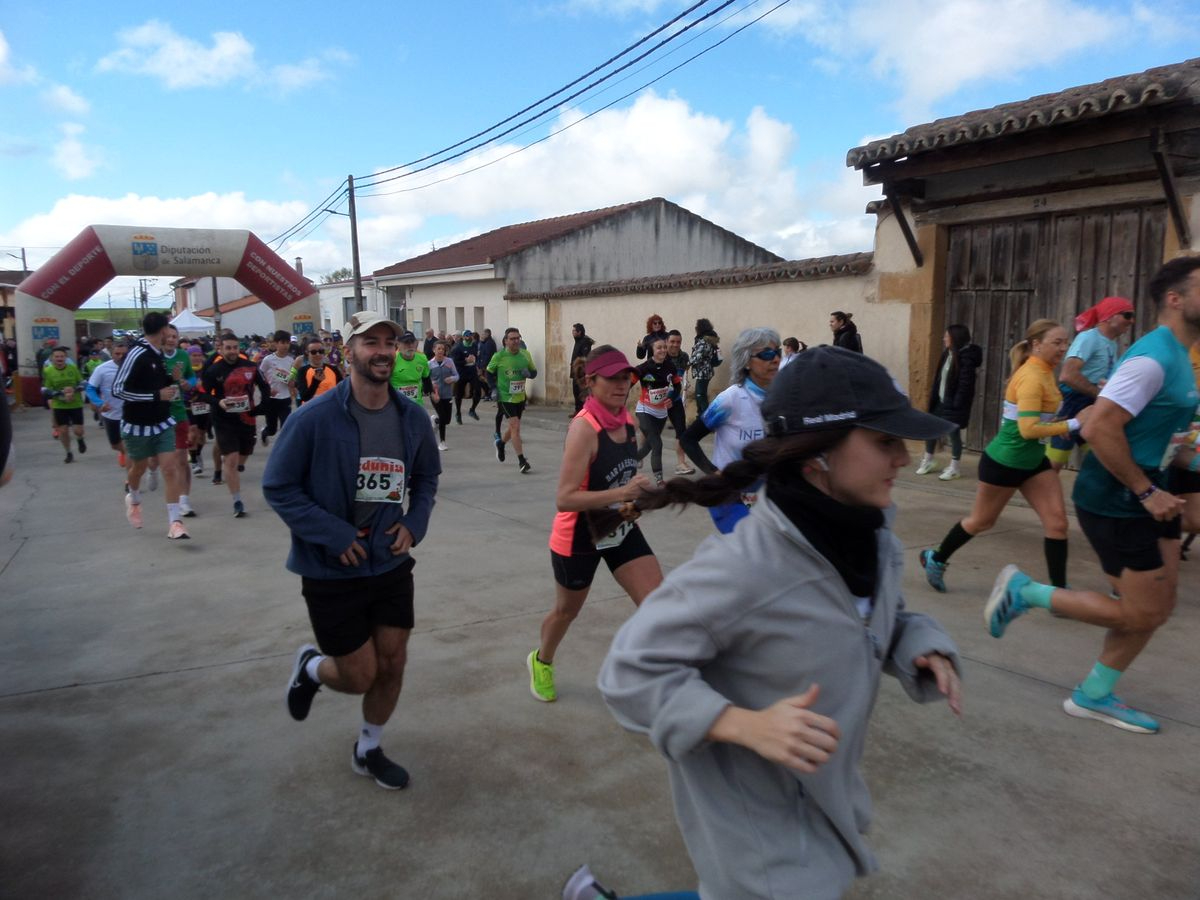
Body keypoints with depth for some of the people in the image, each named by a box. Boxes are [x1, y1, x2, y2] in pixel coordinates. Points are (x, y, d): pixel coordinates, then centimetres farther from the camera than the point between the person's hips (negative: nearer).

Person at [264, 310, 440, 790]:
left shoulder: (412, 417, -3)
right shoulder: (315, 417, -18)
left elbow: (427, 476, 13)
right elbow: (277, 486, -12)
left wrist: (415, 522, -4)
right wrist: (333, 535, -19)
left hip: (392, 565, 5)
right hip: (331, 571, -4)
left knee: (392, 665, 12)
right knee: (359, 676, 3)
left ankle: (368, 750, 38)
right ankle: (310, 667, 39)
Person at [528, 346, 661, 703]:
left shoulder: (628, 420, -4)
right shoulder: (584, 428, -27)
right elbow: (564, 498, -30)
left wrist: (635, 498, -5)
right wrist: (621, 494, -37)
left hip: (621, 530, 6)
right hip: (579, 536, -6)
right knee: (566, 610, 19)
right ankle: (541, 661, 51)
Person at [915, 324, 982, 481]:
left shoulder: (966, 357, -17)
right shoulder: (947, 354, 9)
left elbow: (965, 384, -20)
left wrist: (957, 404, -22)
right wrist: (933, 397, 9)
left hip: (954, 404, -8)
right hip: (941, 401, 8)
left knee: (954, 433, 2)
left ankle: (954, 468, 15)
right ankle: (928, 462, 29)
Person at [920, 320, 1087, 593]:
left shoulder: (1044, 372, 6)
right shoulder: (1031, 377, -23)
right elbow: (1028, 429, -31)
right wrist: (1074, 423, -30)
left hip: (1034, 460, 8)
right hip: (1004, 461, -8)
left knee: (1057, 521, -2)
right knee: (981, 521, 10)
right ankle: (936, 558, 32)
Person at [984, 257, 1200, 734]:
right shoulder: (1153, 358, -20)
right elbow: (1099, 429, -28)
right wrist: (1147, 492, -21)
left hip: (1141, 493, 10)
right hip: (1113, 500, -10)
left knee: (1158, 605, 12)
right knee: (1143, 613, -2)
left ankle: (1093, 695, 23)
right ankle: (1024, 591, 8)